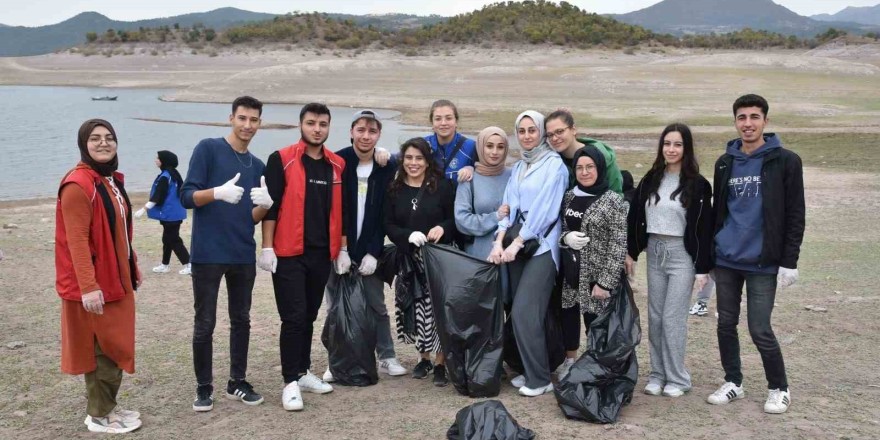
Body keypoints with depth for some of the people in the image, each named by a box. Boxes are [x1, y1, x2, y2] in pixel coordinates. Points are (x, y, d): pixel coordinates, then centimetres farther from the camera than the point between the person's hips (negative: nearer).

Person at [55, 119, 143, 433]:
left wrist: (133, 268, 19)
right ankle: (99, 415, 13)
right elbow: (76, 241, -22)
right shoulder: (78, 184, -17)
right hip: (95, 283, -9)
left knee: (115, 344, 15)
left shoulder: (112, 180, 11)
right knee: (103, 347, 0)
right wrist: (88, 286, -25)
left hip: (118, 278, 9)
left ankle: (107, 406, 28)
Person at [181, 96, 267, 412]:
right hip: (208, 254, -5)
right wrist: (218, 192, -27)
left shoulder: (257, 166, 12)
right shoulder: (208, 149, -3)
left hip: (244, 255, 5)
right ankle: (204, 387, 15)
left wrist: (264, 205, -10)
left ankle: (237, 382, 24)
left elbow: (252, 216, 12)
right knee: (204, 324, 2)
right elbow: (187, 197, -8)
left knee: (241, 320, 12)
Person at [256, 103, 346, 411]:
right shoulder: (281, 160, -5)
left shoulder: (337, 165, 9)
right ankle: (291, 382, 3)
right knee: (294, 317, -5)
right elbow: (270, 206, -7)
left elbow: (340, 210, 14)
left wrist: (343, 249, 11)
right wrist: (267, 247, -12)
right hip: (288, 254, -5)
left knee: (309, 316, 13)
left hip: (322, 254, 5)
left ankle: (303, 372, 24)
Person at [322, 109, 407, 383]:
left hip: (369, 250, 1)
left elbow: (386, 215, -1)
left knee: (377, 304, 4)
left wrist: (373, 252, -8)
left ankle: (387, 357, 16)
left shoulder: (388, 167, 1)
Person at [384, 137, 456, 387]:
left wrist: (442, 228, -18)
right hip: (408, 258, 3)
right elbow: (388, 225, 3)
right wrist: (409, 235, -14)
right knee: (414, 311, 4)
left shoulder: (442, 186, 0)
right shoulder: (394, 190, 7)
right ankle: (424, 358, 24)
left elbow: (455, 218, 3)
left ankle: (440, 363, 7)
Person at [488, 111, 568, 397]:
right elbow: (509, 205, 9)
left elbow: (543, 208, -11)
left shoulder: (554, 164, -3)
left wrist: (517, 243, -14)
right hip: (516, 244, 6)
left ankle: (541, 378, 0)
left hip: (542, 245, -6)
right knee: (520, 313, 6)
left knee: (524, 313, -12)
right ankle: (529, 371, 18)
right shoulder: (518, 168, 17)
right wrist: (499, 241, -6)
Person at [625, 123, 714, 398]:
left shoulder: (697, 185, -7)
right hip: (654, 252, 5)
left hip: (682, 254, -5)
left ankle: (677, 379, 8)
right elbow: (636, 217, 11)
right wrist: (631, 252, 8)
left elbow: (703, 228, -8)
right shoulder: (650, 180, 7)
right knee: (655, 317, 8)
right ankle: (657, 374, 18)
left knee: (673, 318, -4)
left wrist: (703, 268, -10)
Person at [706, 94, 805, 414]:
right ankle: (733, 382, 26)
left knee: (759, 329, -2)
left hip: (763, 262, -4)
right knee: (726, 324, 9)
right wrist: (709, 254, 13)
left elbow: (795, 216, -5)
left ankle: (779, 389, 18)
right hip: (725, 260, 4)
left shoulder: (785, 161, -5)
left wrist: (789, 262, -10)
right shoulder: (725, 162, 8)